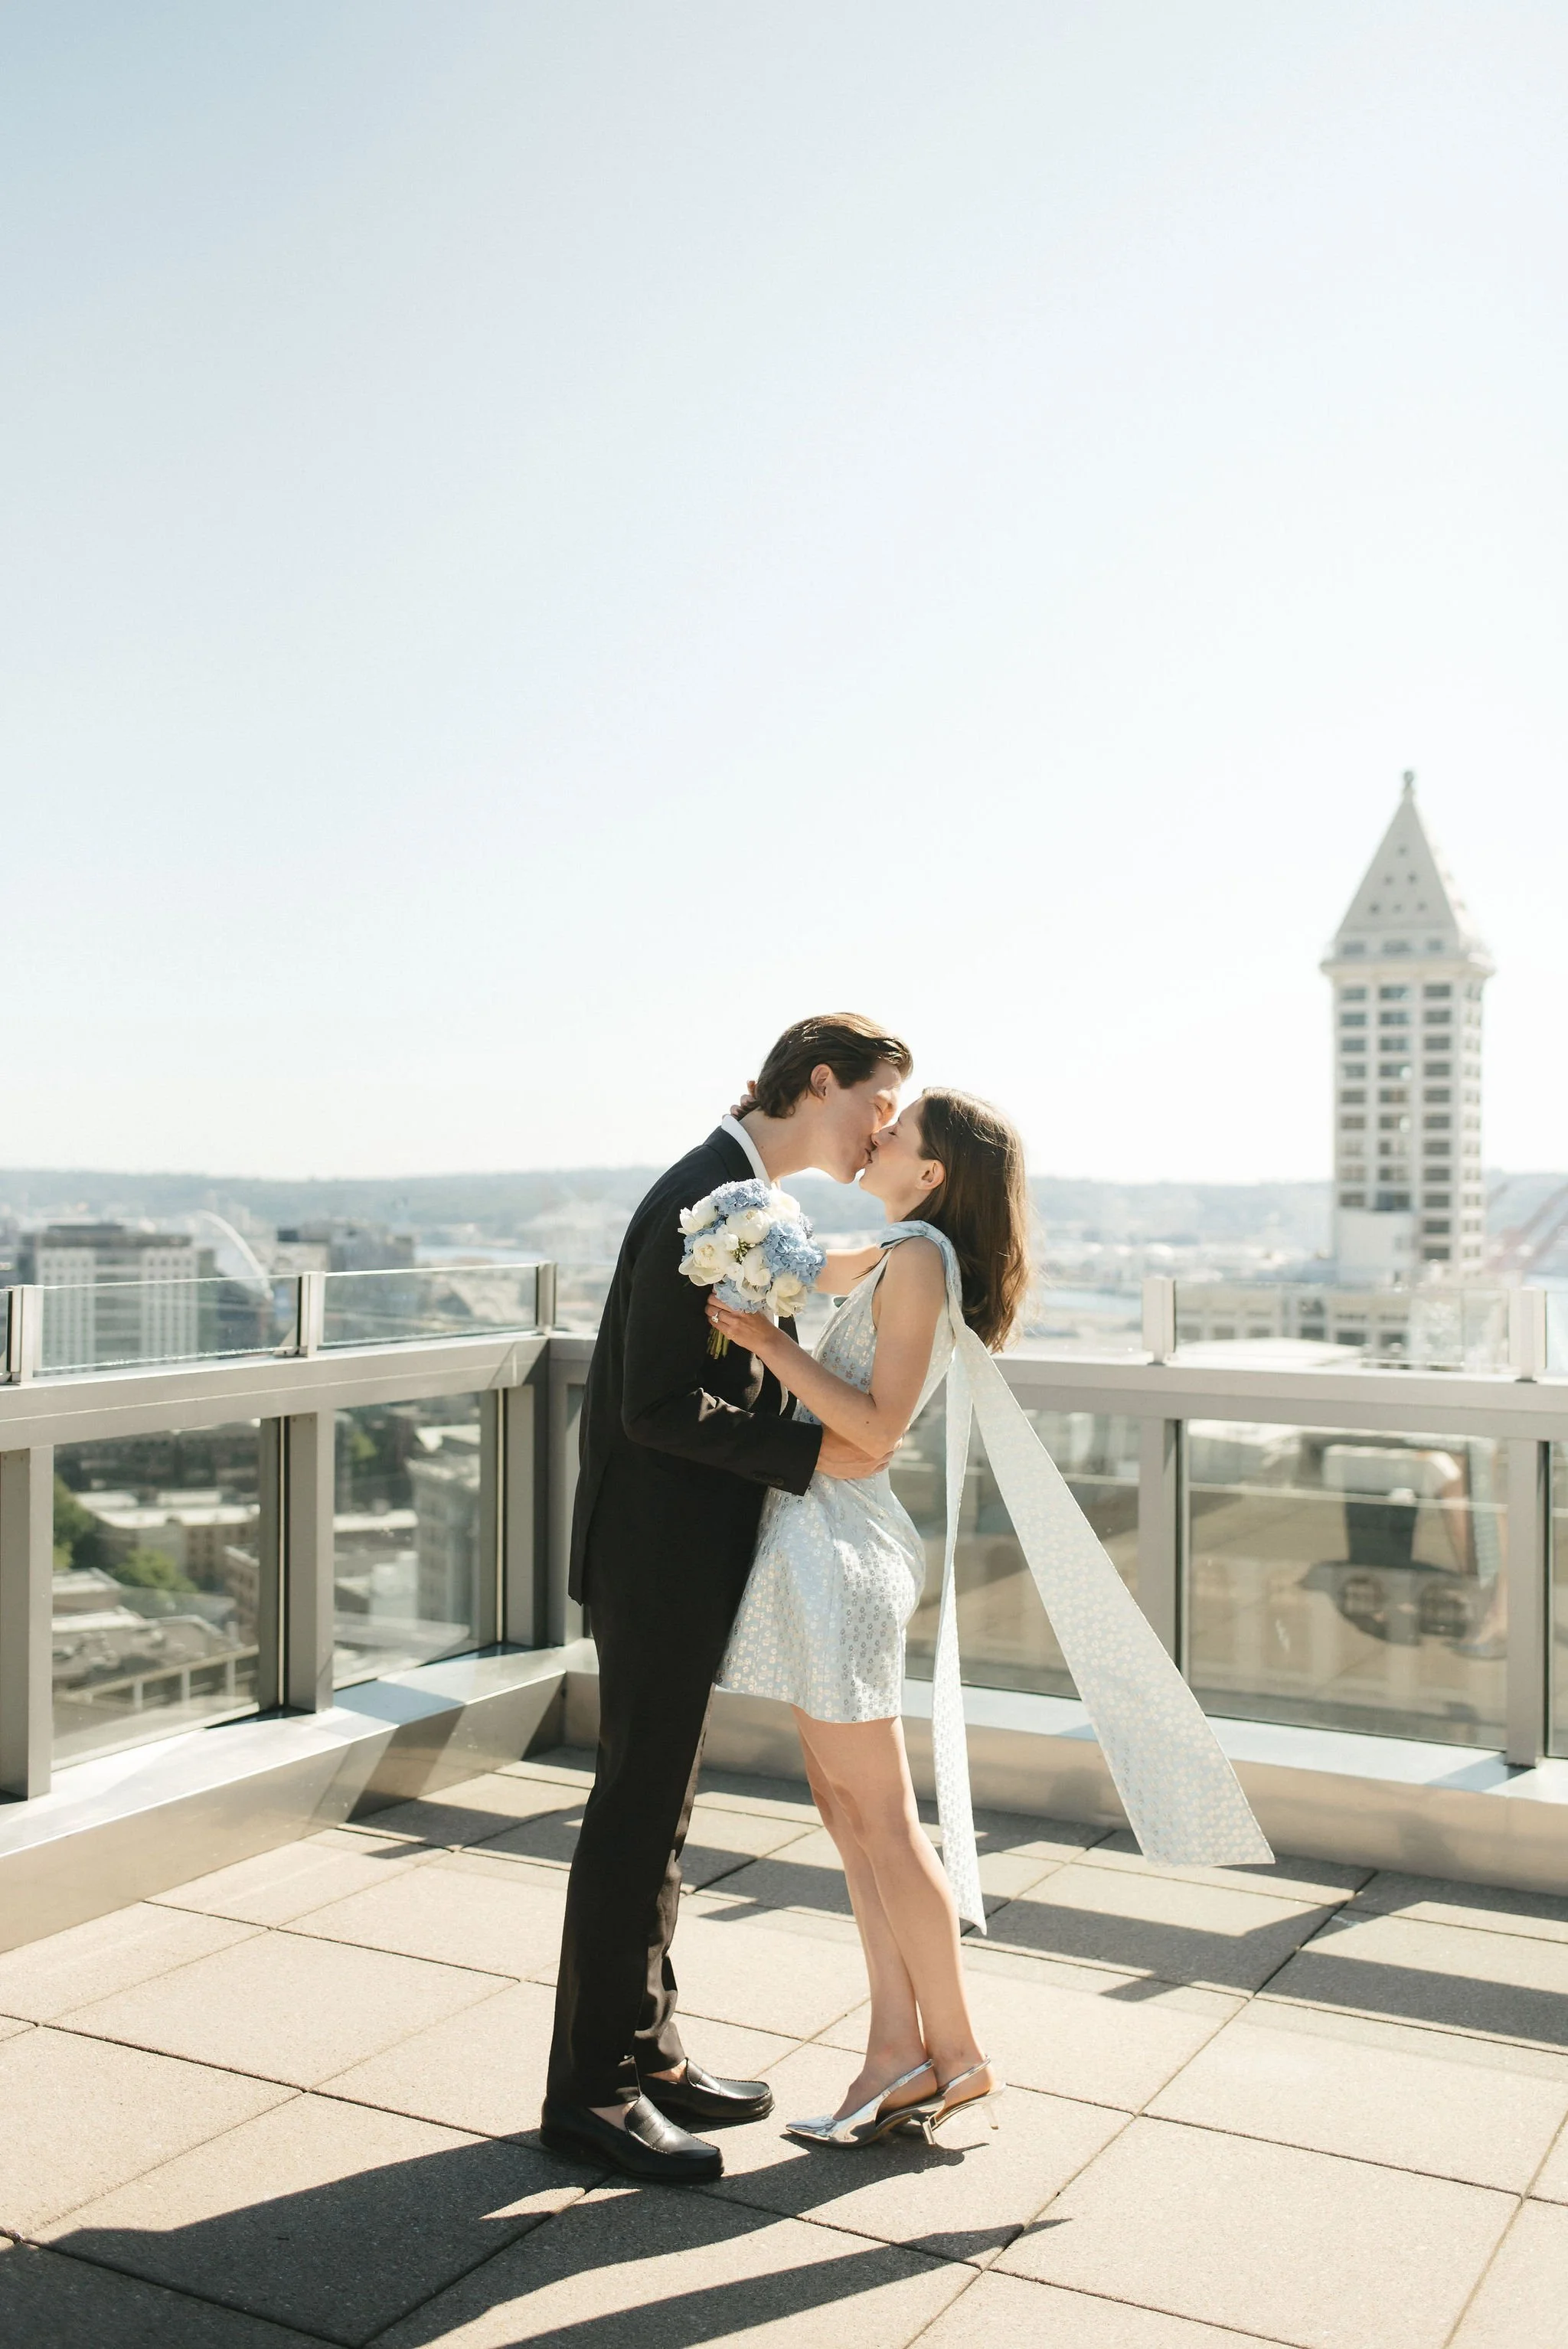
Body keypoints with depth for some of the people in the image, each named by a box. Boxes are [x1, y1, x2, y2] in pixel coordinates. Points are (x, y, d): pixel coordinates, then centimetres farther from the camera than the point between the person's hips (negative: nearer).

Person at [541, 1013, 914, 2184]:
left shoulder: (750, 1199, 12)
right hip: (660, 1553, -10)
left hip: (693, 1553, 10)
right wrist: (814, 1454, -22)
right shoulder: (705, 1206, -20)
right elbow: (658, 1406, -23)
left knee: (658, 1809, 17)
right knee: (639, 1812, 0)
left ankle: (646, 2053, 30)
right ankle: (592, 2089, 13)